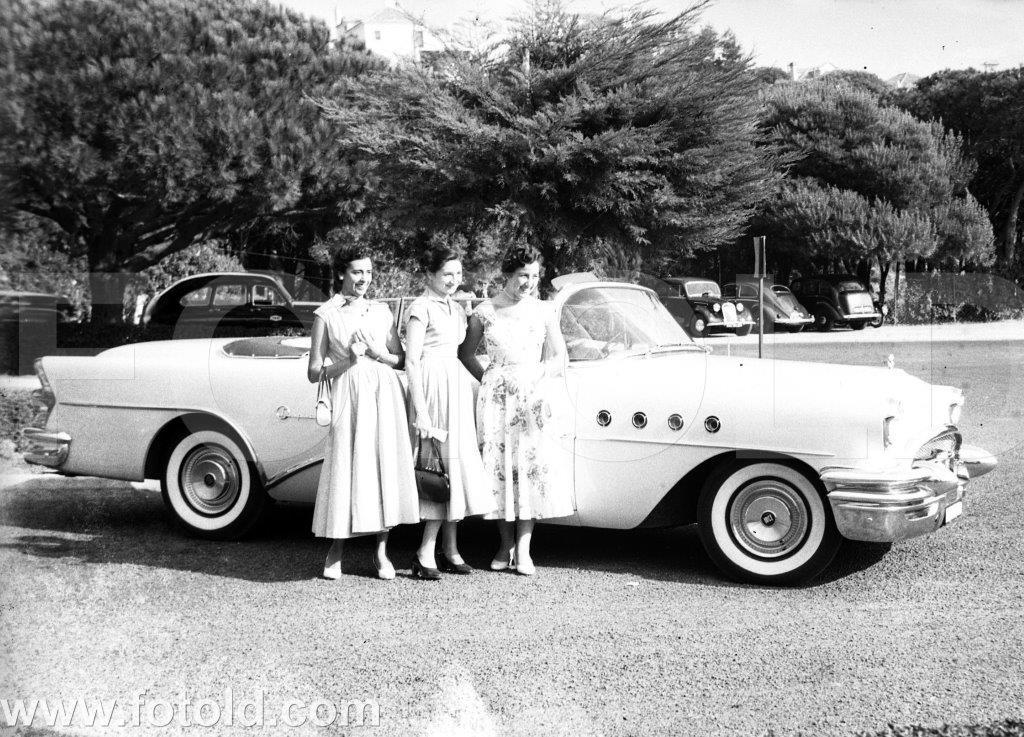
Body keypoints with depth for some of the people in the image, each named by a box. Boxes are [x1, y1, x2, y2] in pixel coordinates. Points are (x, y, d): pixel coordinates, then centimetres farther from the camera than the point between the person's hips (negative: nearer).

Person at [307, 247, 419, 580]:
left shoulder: (381, 311, 15)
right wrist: (347, 361, -12)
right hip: (349, 394, -3)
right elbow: (314, 372, 3)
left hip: (386, 393, 3)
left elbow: (400, 359, 15)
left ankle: (382, 551, 8)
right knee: (347, 468, -4)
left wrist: (376, 352, -4)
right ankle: (336, 551, 11)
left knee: (387, 465, 0)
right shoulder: (326, 314, 5)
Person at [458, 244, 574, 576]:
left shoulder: (543, 312, 5)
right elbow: (466, 354, 12)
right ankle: (506, 545, 12)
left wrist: (540, 376, -6)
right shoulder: (485, 312, 3)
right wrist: (487, 381, 2)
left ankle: (523, 549, -2)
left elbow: (559, 357, 10)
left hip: (534, 397, 1)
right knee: (499, 469, 1)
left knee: (531, 468, -5)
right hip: (495, 398, 0)